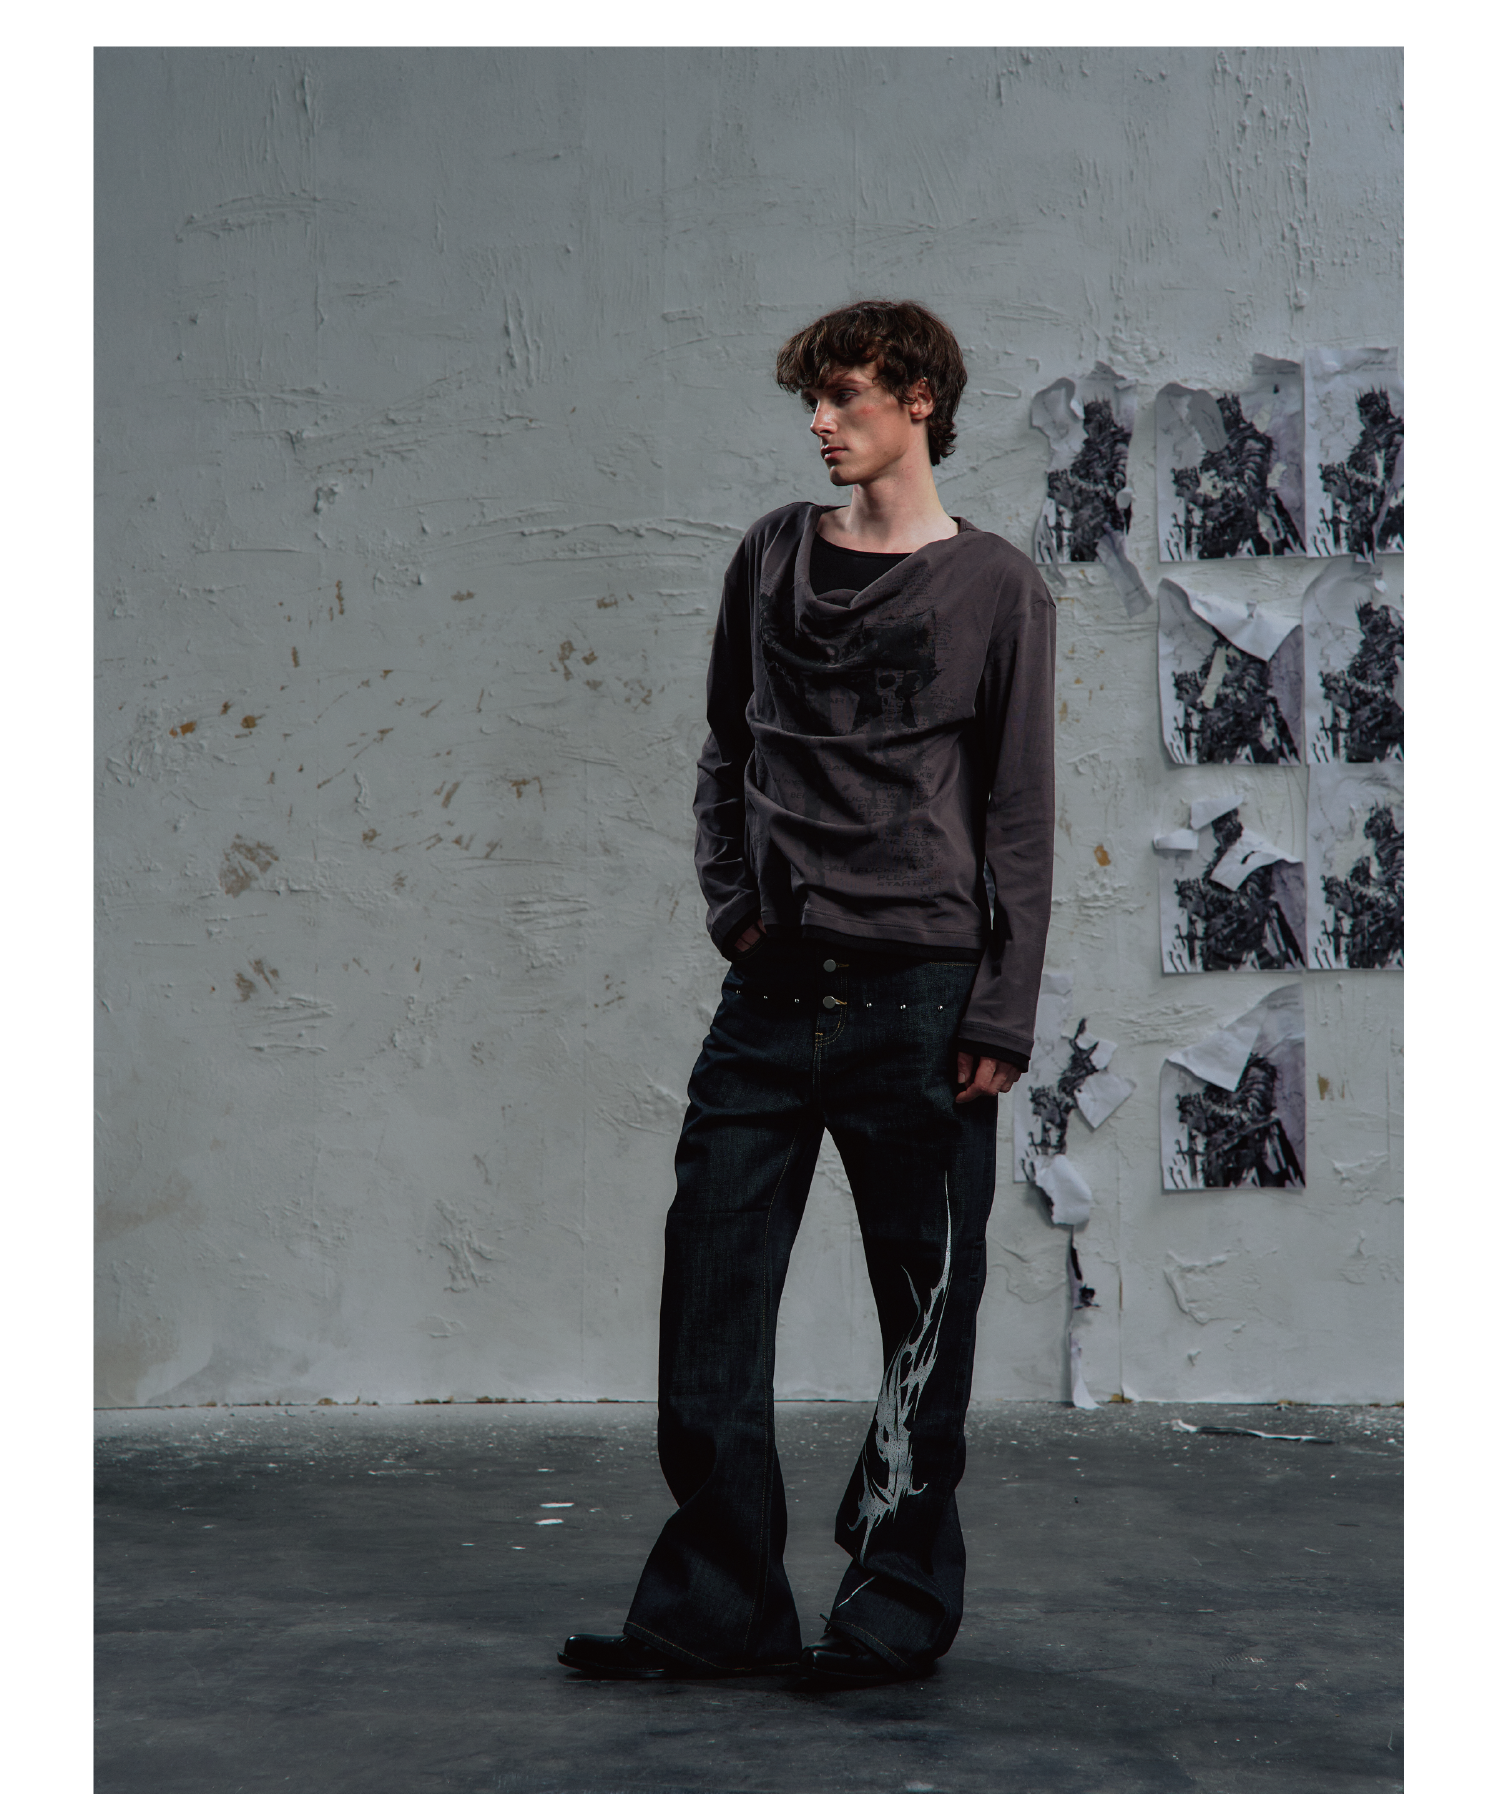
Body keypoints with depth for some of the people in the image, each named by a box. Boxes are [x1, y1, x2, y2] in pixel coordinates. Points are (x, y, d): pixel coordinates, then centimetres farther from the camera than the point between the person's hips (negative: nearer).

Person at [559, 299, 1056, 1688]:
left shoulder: (996, 589, 2)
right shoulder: (772, 557, 13)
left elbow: (1019, 817, 0)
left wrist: (1003, 1013, -6)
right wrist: (733, 898, 6)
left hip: (917, 998, -4)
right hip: (774, 994, 4)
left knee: (925, 1312, 3)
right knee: (710, 1301, 2)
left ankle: (901, 1601, 15)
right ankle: (718, 1606, 11)